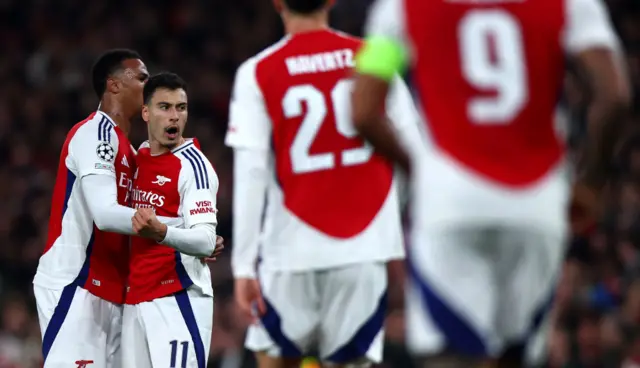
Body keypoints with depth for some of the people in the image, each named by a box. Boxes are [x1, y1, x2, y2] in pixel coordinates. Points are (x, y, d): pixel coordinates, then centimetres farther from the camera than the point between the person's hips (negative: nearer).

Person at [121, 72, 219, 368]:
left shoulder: (193, 166, -11)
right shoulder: (137, 157, 13)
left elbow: (207, 241, -23)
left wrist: (160, 232, -39)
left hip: (178, 300, -7)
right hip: (135, 299, 7)